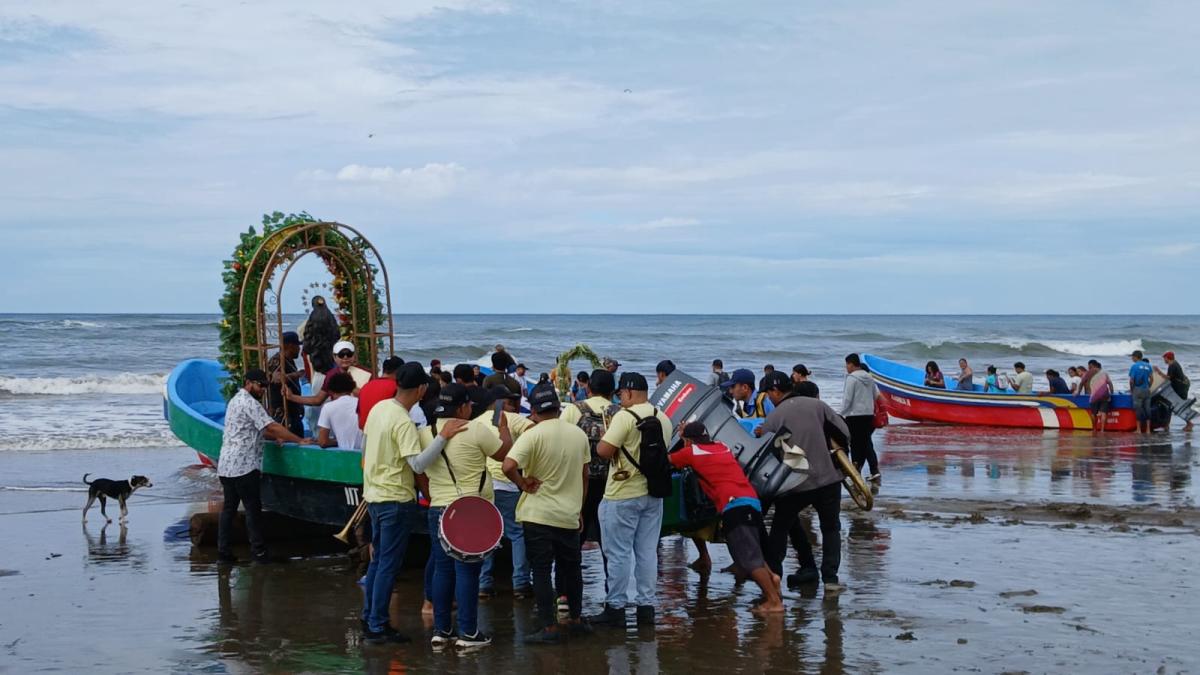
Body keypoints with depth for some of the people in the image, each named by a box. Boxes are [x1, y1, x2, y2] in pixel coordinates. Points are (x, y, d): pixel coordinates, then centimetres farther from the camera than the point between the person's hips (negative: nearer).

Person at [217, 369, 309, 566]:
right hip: (243, 466, -9)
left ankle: (223, 551, 10)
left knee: (229, 507, 10)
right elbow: (271, 426, -17)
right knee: (253, 509, -4)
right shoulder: (249, 402, -11)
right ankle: (259, 551, -3)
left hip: (226, 466, 9)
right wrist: (300, 441, -16)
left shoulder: (235, 401, 21)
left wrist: (276, 437, 14)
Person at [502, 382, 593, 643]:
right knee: (571, 567, 18)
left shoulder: (533, 435, -14)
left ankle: (549, 627, -1)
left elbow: (508, 466, -28)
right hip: (570, 515, 5)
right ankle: (576, 618, 29)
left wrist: (522, 483, -11)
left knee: (541, 571, 1)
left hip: (538, 515, -5)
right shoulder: (579, 434, 4)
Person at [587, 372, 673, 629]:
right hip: (653, 493, 7)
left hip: (622, 496, -7)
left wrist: (601, 442, -1)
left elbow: (604, 451, -21)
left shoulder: (625, 417, -16)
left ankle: (615, 608, 6)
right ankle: (646, 606, 14)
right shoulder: (663, 419, 8)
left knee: (618, 553, 1)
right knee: (647, 552, 11)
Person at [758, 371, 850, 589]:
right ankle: (830, 577, 7)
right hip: (828, 479, 2)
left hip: (795, 484, -2)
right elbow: (844, 433, 1)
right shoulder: (817, 405, 2)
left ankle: (772, 572, 14)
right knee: (831, 529, 17)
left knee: (780, 528, 18)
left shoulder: (773, 418, -3)